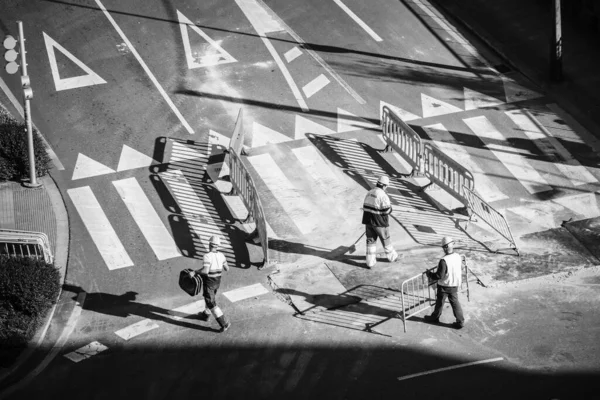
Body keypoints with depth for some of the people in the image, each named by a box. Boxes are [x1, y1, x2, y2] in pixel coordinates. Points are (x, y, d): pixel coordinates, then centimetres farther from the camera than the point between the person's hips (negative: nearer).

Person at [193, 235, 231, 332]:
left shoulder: (207, 256, -25)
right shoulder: (221, 255, -6)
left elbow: (205, 271, -35)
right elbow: (227, 269, 1)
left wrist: (196, 271, -18)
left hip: (208, 283, -7)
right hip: (217, 282, 7)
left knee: (212, 304, 1)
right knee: (210, 297, 31)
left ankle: (224, 323, -3)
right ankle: (205, 315, 52)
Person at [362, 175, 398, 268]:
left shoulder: (369, 193, 4)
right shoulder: (383, 195, -20)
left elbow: (365, 207, 10)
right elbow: (387, 211, -19)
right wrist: (389, 206, 2)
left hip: (368, 221, 6)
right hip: (379, 222, -6)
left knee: (371, 240, 12)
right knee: (385, 239, 14)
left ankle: (370, 262, 14)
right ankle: (392, 257, 32)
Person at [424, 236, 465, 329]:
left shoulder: (443, 261, -30)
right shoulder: (458, 257, -10)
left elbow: (439, 275, -25)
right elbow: (460, 270, 6)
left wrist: (430, 274, -10)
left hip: (444, 286, -5)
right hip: (455, 285, 5)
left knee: (439, 302, 16)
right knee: (455, 302, 17)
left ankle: (435, 317, 37)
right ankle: (460, 321, 19)